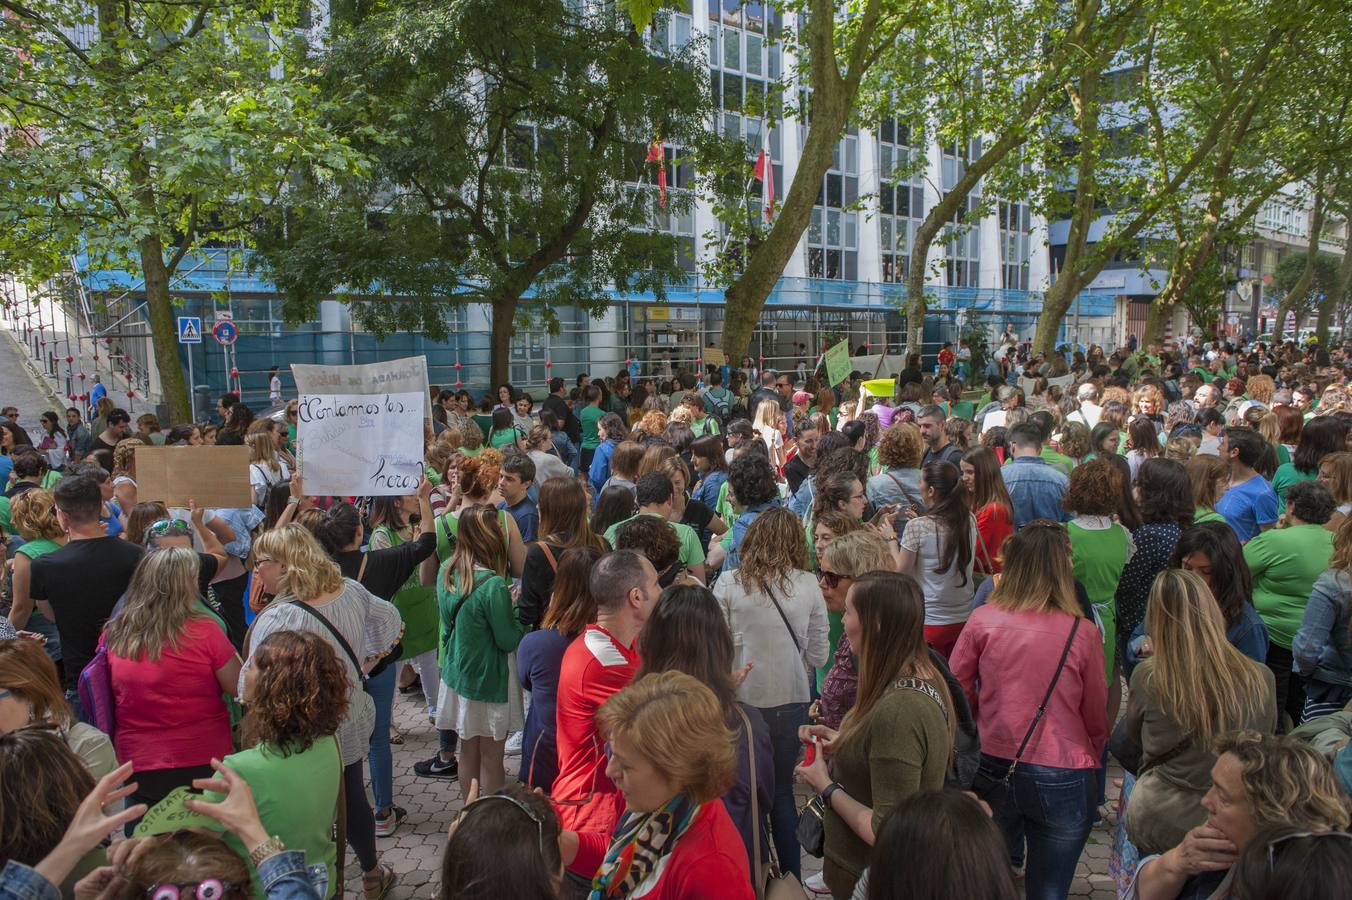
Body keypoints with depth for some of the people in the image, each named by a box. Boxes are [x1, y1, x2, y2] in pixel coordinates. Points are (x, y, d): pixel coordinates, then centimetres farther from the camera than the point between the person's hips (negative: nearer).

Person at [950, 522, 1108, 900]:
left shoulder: (982, 621, -9)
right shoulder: (1083, 634, -11)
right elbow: (1097, 717, 1)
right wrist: (1091, 758, 21)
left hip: (994, 768, 2)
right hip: (1061, 780, -2)